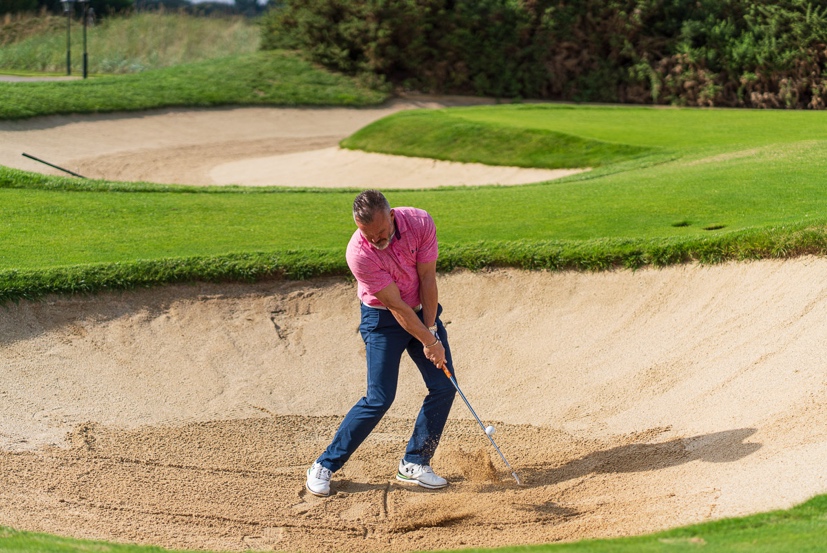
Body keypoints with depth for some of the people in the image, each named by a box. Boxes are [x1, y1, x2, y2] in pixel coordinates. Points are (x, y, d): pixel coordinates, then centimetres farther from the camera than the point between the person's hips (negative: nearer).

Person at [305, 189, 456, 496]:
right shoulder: (359, 253, -30)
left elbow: (427, 279, -13)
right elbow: (396, 305, -25)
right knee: (379, 399, -12)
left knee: (444, 387, -2)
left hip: (423, 309, 5)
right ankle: (324, 465, -1)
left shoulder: (420, 222, -21)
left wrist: (431, 330, -14)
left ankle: (414, 463, 12)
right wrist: (429, 342, -21)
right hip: (383, 318, -5)